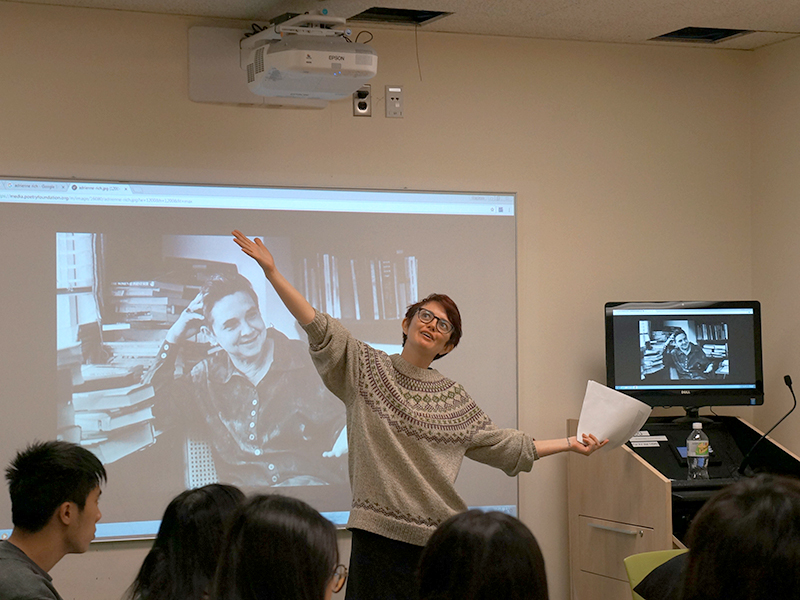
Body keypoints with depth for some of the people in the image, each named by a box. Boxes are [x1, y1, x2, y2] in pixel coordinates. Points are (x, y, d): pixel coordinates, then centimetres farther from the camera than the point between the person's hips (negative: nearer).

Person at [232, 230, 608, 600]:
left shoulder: (452, 398, 13)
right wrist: (271, 271, -13)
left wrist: (569, 443, 16)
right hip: (378, 533, -2)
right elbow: (318, 328, -4)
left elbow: (504, 445, 18)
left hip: (439, 538, 2)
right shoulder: (367, 368, 6)